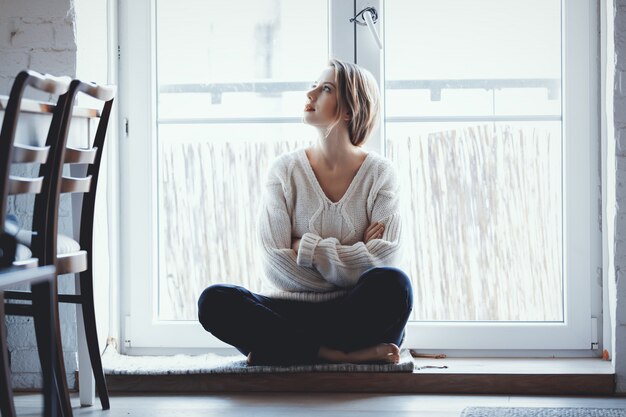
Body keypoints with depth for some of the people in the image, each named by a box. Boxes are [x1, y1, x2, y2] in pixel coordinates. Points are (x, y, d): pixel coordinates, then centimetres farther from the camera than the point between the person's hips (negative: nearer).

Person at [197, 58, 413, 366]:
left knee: (394, 284, -33)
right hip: (291, 310, 1)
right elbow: (275, 263, -7)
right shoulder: (286, 170, 3)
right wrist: (351, 259, -8)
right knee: (214, 301, -26)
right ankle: (344, 354, -26)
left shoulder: (379, 173, 2)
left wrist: (306, 248, -11)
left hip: (351, 313, -1)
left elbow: (385, 262, -12)